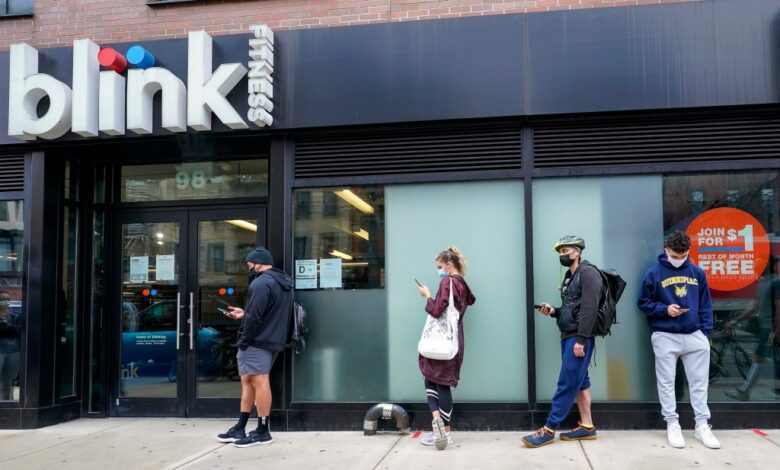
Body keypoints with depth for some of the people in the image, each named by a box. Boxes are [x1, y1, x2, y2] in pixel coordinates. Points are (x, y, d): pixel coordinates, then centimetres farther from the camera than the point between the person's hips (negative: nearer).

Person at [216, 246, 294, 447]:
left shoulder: (261, 283, -14)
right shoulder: (284, 283, 18)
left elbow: (255, 318, -20)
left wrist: (242, 342, -13)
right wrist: (244, 314, 21)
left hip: (257, 342, -10)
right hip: (274, 341, 10)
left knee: (259, 382, -5)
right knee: (247, 381, 15)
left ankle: (263, 431, 0)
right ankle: (240, 428, 20)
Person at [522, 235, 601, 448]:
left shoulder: (588, 273, -9)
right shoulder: (569, 277, 18)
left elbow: (589, 309, -18)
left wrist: (581, 340, -23)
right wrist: (553, 311, 1)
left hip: (579, 337, -9)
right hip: (568, 336, 9)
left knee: (566, 384, -7)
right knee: (579, 382, 9)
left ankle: (548, 430, -6)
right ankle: (586, 427, 14)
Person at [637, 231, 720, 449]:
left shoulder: (697, 273, 6)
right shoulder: (654, 274, -3)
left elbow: (705, 305, 10)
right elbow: (643, 303, 1)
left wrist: (706, 332, 1)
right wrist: (665, 309, -15)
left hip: (694, 335, 3)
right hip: (665, 337, -2)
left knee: (700, 381, 7)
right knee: (667, 382, 3)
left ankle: (702, 425, 16)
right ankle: (672, 425, 13)